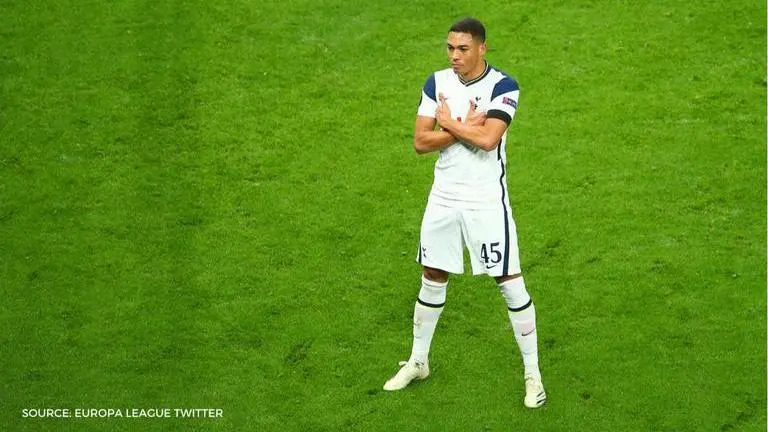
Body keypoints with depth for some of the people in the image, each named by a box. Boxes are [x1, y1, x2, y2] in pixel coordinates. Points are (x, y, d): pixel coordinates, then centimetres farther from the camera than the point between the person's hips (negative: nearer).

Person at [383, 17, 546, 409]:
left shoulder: (502, 87, -12)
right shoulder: (437, 83, 2)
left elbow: (488, 139, -25)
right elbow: (420, 142, -4)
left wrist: (449, 123, -11)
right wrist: (465, 127, -16)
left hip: (486, 201, -4)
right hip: (444, 198, 5)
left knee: (510, 283, -2)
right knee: (432, 280, 14)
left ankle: (532, 374, 10)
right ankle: (418, 362, 31)